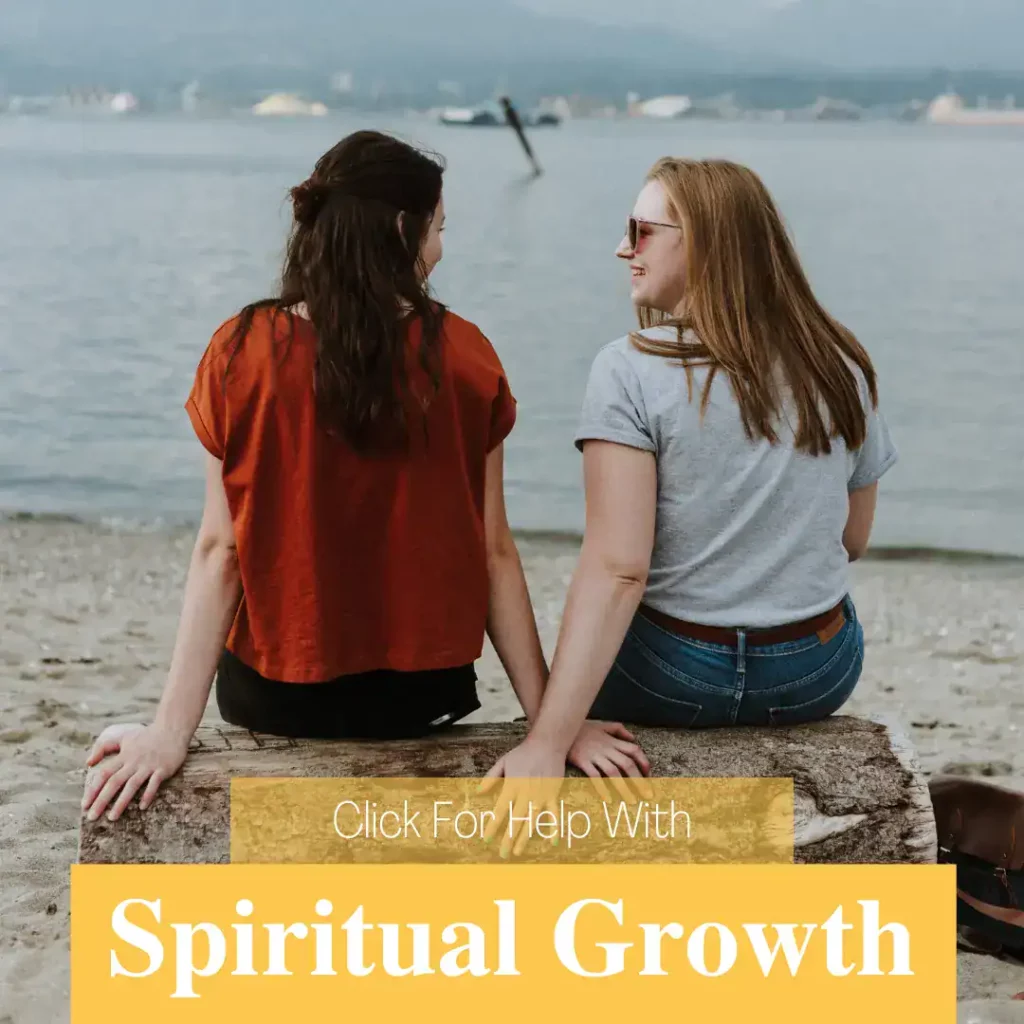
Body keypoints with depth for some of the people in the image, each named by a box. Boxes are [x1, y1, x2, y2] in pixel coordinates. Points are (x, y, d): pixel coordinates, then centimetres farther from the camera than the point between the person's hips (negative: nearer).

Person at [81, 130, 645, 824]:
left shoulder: (243, 354, -10)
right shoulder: (464, 357, -8)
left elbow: (220, 550, -13)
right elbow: (494, 553, -8)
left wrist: (173, 731, -11)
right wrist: (548, 718, -3)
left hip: (275, 695, 0)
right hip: (423, 695, 0)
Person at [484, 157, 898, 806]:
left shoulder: (631, 371, -18)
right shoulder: (844, 368, -3)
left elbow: (617, 570, -25)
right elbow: (853, 541, 7)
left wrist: (549, 741, -28)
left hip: (673, 680, -4)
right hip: (821, 678, 4)